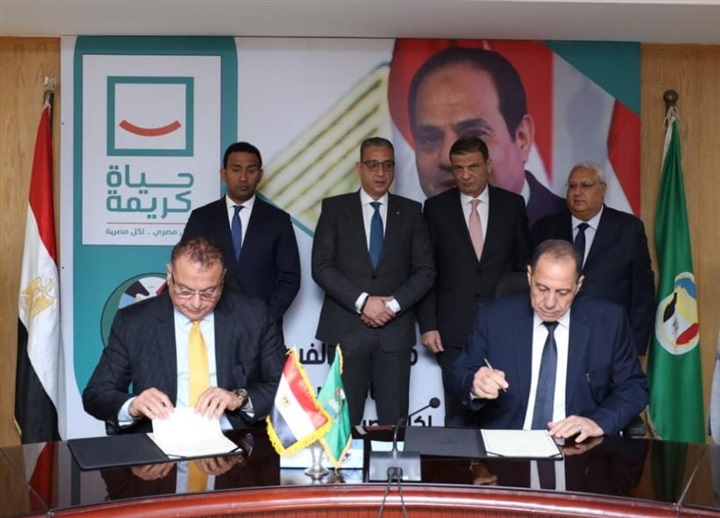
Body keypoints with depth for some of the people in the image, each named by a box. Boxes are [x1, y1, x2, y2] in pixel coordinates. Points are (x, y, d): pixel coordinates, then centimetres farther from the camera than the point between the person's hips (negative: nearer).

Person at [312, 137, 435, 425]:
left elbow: (425, 270, 4)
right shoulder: (335, 208, 5)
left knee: (394, 420, 3)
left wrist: (393, 304, -10)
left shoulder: (410, 212, 9)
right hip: (347, 328, -1)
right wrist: (362, 301, -13)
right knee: (344, 418, 2)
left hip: (395, 329, 1)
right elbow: (321, 267, -3)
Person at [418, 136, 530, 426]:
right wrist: (427, 325, -2)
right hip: (454, 330, 0)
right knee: (457, 413, 4)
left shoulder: (512, 205, 5)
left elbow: (523, 265, 9)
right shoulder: (436, 208, 3)